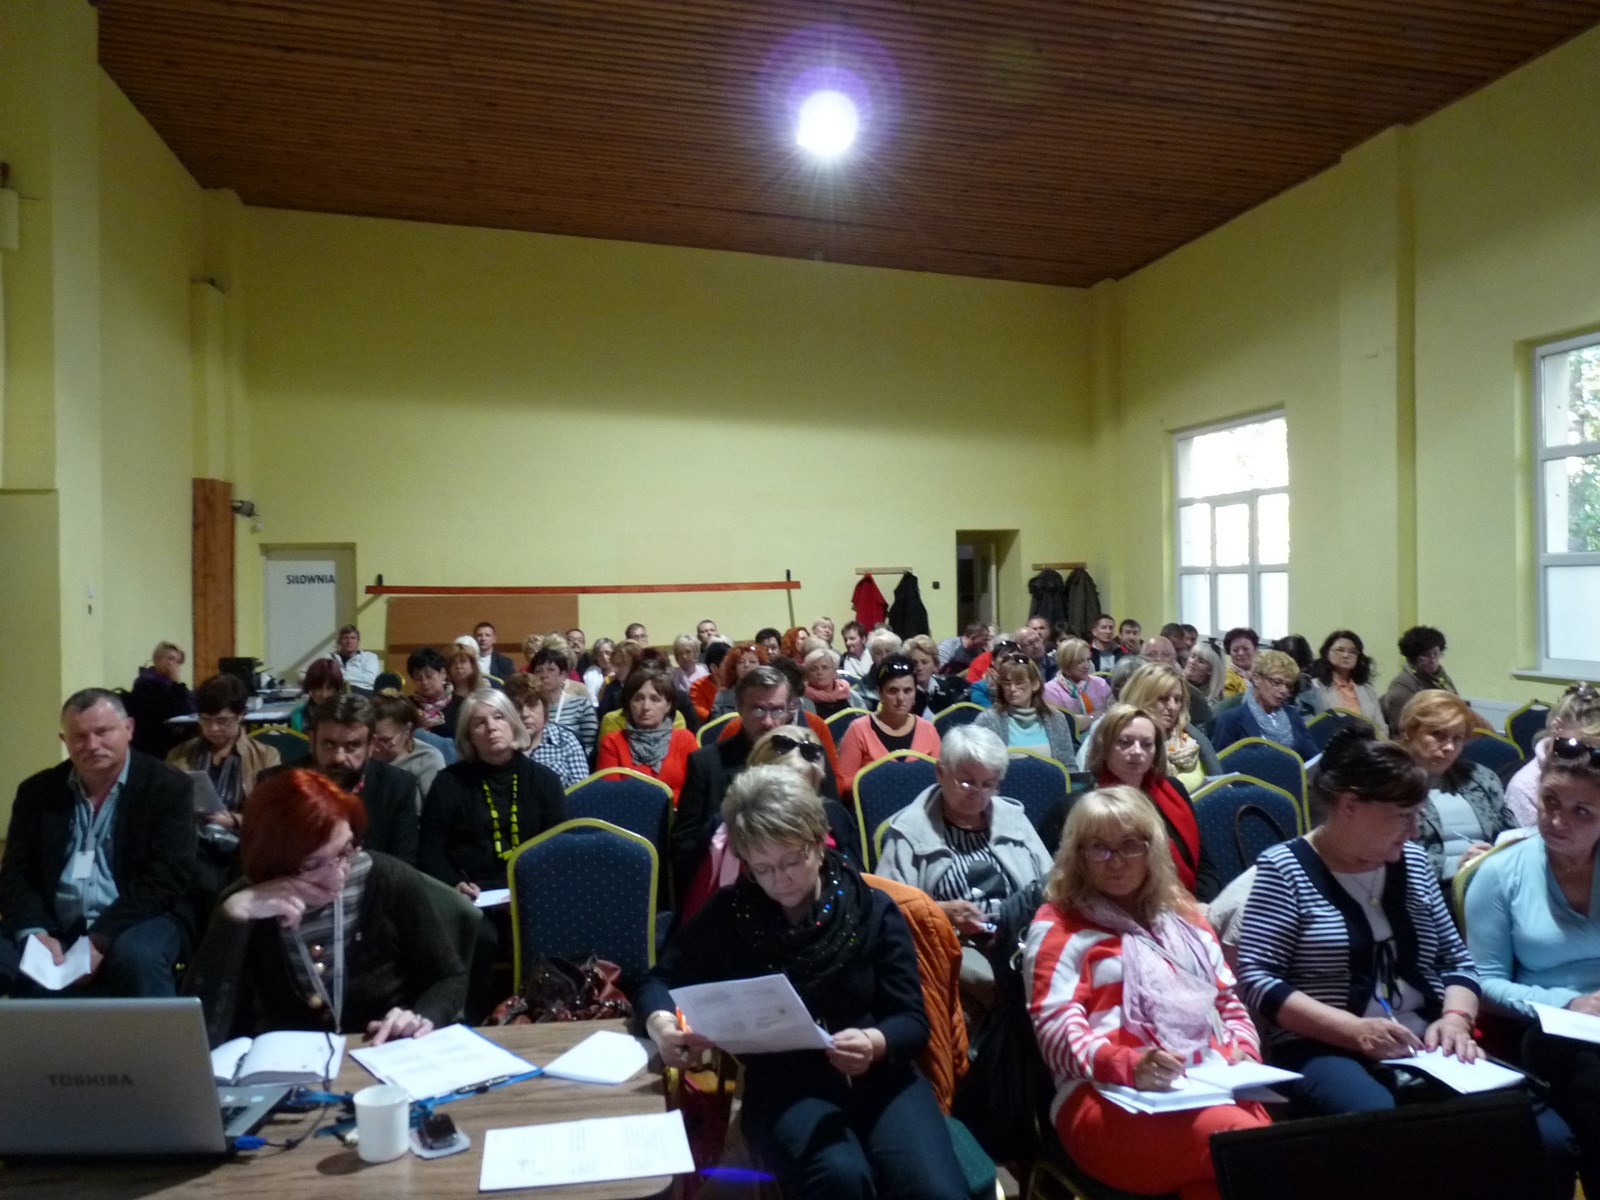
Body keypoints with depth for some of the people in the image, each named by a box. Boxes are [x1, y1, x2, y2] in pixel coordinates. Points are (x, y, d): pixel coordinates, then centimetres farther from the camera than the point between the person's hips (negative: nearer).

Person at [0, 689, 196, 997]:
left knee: (137, 958, -37)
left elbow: (164, 876, -10)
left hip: (136, 921, -4)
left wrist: (101, 939, -20)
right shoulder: (37, 791, 11)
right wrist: (34, 932, -13)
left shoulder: (167, 786, -2)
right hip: (54, 929, 4)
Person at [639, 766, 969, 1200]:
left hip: (879, 1078, 1)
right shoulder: (728, 914, 3)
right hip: (784, 1087, 0)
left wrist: (876, 1043, -23)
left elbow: (913, 1020, 0)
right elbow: (659, 981, 9)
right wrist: (661, 1024, -15)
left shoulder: (873, 909, 2)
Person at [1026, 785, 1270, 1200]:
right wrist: (1128, 1066, -23)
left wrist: (1244, 1052, 6)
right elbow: (1057, 1027, -5)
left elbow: (1227, 999, 29)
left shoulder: (1182, 914, 26)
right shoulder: (1058, 925, 7)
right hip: (1108, 1097, -5)